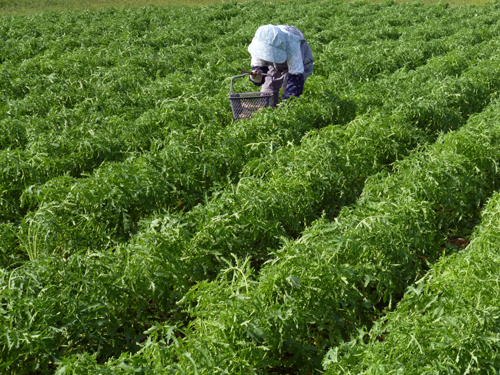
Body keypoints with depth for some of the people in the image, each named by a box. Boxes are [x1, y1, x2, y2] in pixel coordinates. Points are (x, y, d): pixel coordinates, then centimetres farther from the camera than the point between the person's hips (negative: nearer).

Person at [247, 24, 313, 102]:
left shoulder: (291, 46, -44)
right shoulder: (257, 44, -32)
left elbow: (296, 77, -41)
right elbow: (257, 66, -18)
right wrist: (256, 77, -43)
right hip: (275, 66, 4)